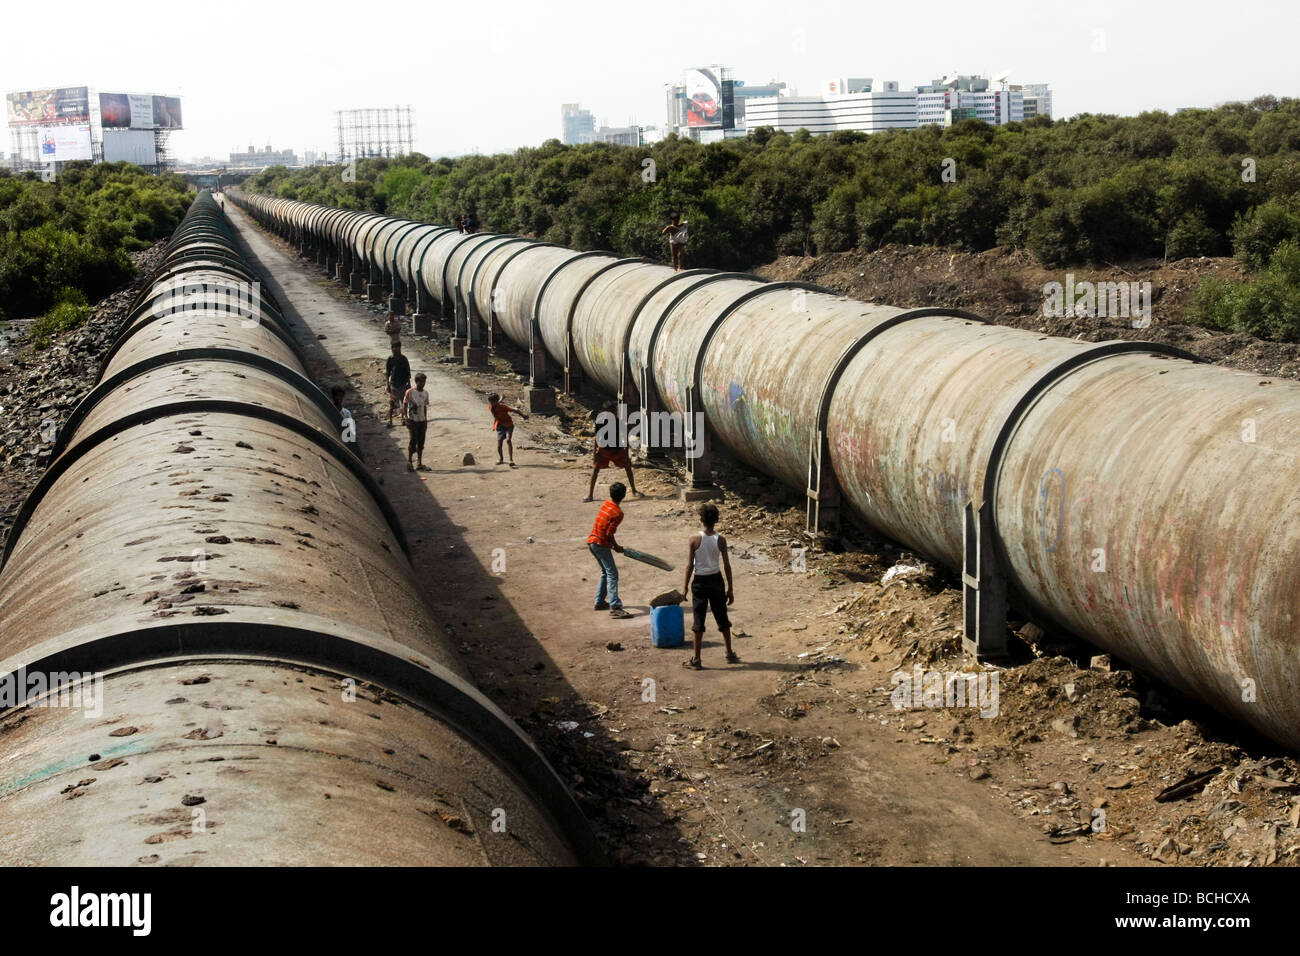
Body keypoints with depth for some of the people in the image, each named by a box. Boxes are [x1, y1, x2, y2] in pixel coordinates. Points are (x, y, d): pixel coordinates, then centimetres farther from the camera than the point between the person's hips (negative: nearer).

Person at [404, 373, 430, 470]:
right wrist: (406, 418, -15)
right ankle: (409, 461, 10)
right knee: (413, 440, -6)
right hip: (413, 420, -5)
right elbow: (404, 406, -6)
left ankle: (419, 464, 10)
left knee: (421, 442, 5)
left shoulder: (425, 393, 9)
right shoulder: (410, 392, -7)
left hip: (422, 420, 5)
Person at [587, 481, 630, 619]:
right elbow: (609, 534, -19)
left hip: (591, 541, 9)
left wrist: (612, 544, 17)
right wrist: (616, 547, -3)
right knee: (612, 574, -10)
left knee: (605, 572, 22)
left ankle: (600, 602, 26)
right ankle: (615, 607, -19)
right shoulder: (618, 513, -18)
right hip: (601, 544, -9)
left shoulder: (605, 504, 7)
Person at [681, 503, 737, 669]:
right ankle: (730, 654, 24)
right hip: (716, 580, 2)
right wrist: (730, 589, 6)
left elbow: (690, 565, -10)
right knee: (722, 619, 16)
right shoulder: (721, 540, -6)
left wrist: (685, 586, 0)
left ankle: (696, 659, 6)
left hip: (700, 582, -2)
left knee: (699, 621, 3)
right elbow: (727, 566, -3)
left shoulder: (695, 539, -13)